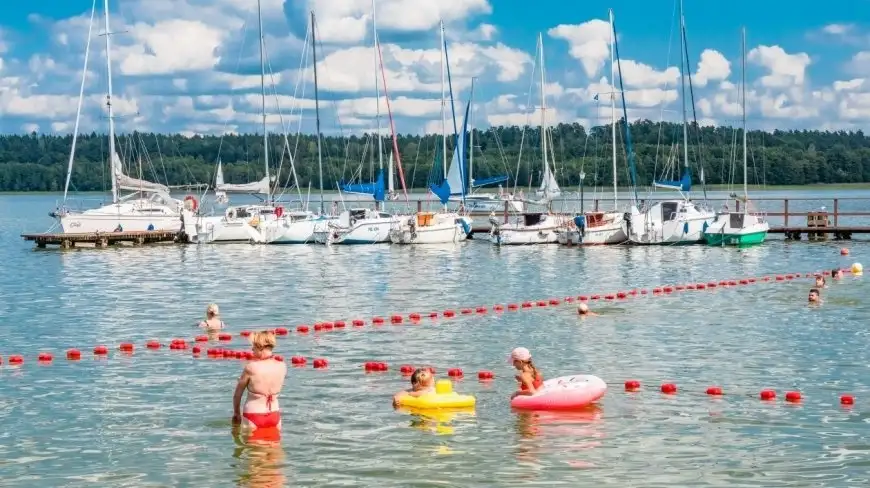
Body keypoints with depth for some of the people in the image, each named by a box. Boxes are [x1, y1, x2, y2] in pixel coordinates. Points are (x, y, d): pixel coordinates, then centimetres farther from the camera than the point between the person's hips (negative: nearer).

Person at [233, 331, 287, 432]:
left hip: (253, 417, -4)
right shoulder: (282, 366, -5)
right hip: (274, 416, 4)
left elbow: (237, 394, -2)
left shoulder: (251, 367, -15)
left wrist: (236, 413, 14)